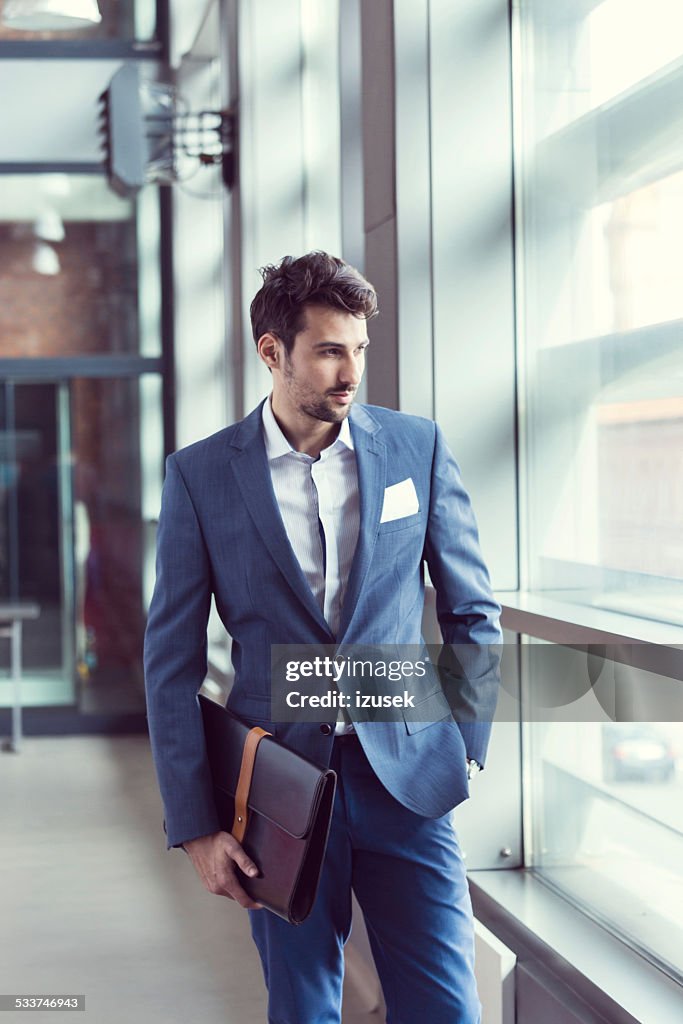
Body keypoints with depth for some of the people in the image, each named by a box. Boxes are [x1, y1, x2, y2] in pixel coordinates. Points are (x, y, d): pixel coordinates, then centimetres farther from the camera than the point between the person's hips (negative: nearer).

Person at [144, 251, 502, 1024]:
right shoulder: (200, 475, -2)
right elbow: (172, 660, 0)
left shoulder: (417, 446, 2)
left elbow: (472, 613, 10)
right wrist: (194, 826, -4)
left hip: (407, 777, 1)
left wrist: (467, 748, 5)